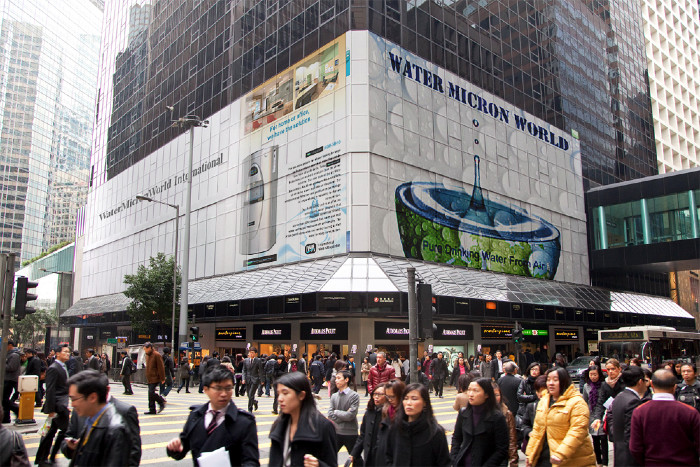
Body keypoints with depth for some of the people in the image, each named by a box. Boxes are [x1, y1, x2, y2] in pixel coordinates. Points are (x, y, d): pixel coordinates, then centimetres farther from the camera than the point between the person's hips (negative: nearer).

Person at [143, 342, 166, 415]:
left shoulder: (156, 355, -12)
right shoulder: (147, 355, 15)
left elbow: (161, 367, -14)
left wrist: (162, 378, -15)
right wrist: (147, 377, 21)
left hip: (155, 378, -9)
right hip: (149, 379, 9)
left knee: (151, 392, -15)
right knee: (150, 394, 7)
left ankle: (162, 402, 3)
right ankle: (152, 410, 11)